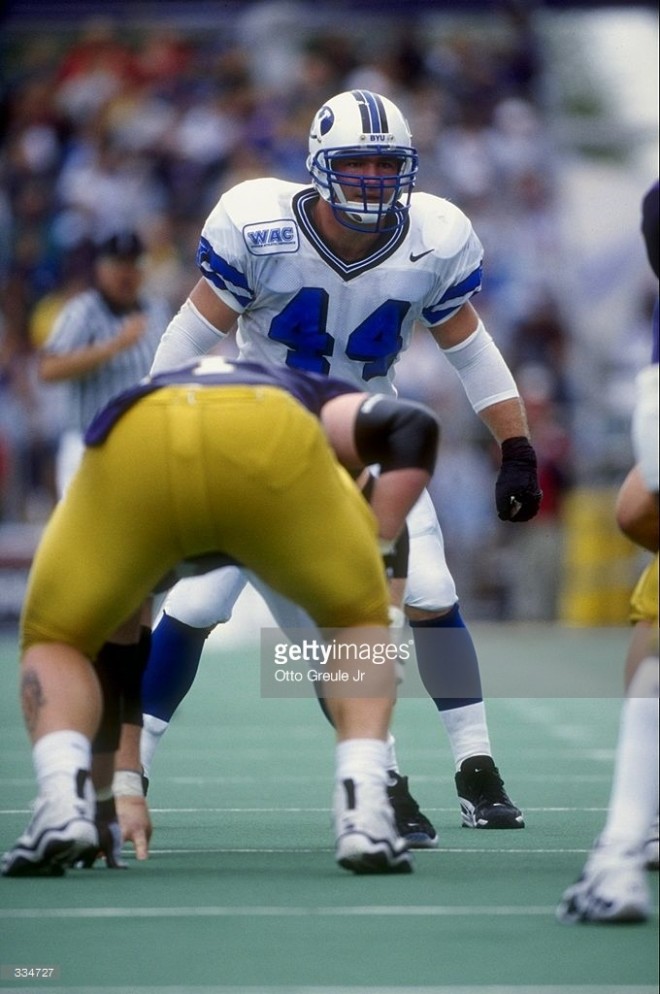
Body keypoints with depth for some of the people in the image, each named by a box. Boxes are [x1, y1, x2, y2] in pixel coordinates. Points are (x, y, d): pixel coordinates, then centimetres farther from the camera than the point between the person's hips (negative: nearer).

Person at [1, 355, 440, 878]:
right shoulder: (312, 398, 42)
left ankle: (64, 802, -2)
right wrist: (373, 553, 24)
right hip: (268, 439, -1)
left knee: (56, 642, 25)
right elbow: (410, 426, 17)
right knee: (357, 622, 26)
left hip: (133, 441, 1)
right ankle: (364, 812, 5)